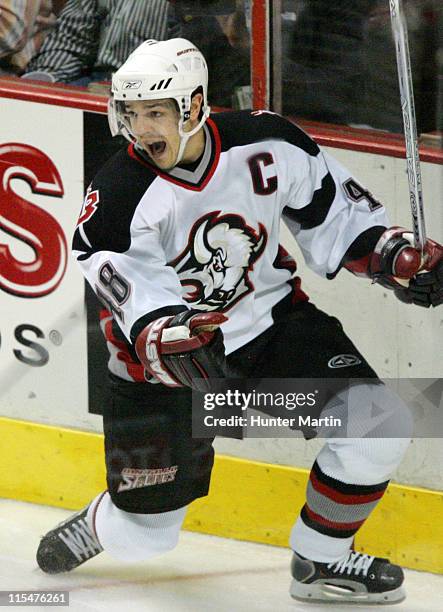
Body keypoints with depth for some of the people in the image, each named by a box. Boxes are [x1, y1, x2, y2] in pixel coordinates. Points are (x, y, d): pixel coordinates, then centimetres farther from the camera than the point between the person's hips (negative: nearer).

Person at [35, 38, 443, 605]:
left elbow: (331, 212, 2)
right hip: (166, 360, -2)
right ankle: (101, 524, 40)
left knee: (379, 425, -16)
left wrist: (395, 256, -9)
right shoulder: (115, 201, -22)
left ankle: (320, 560, 5)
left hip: (272, 320, 3)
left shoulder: (265, 143, -14)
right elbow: (142, 311, -30)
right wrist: (177, 345, -50)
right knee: (141, 535, 1)